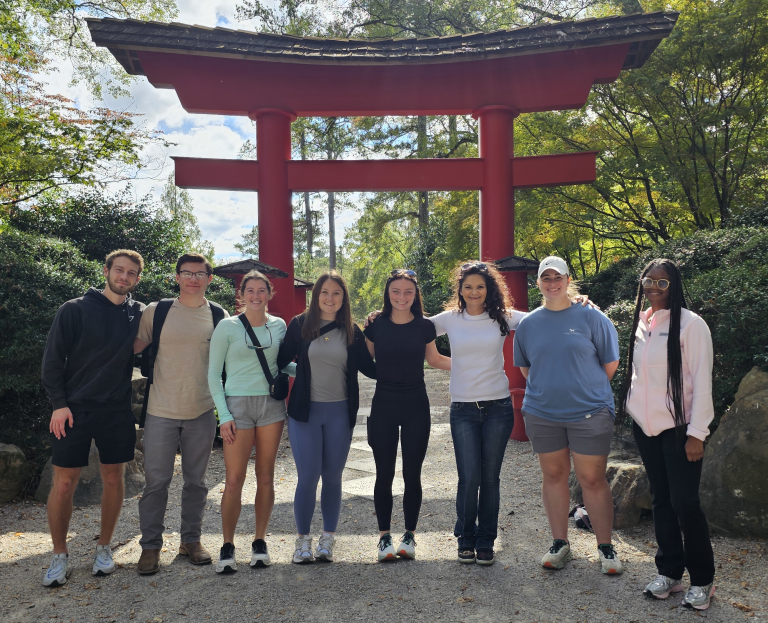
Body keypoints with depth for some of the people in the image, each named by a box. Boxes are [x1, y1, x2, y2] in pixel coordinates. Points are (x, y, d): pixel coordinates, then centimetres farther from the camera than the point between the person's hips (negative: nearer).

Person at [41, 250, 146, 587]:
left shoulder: (140, 314, 4)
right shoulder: (75, 310, -4)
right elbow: (53, 359, -3)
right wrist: (59, 403, -9)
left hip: (118, 410, 2)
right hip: (74, 409, -2)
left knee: (113, 478, 8)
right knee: (64, 483, 1)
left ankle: (104, 547, 26)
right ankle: (60, 555, 20)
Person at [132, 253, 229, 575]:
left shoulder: (219, 316, 3)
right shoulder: (156, 311, 0)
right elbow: (135, 346, 6)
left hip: (202, 412, 1)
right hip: (161, 411, -1)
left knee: (196, 481, 13)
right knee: (156, 481, 5)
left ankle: (191, 539, 28)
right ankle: (150, 545, 21)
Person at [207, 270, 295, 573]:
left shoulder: (279, 325, 6)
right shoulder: (227, 327, -3)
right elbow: (213, 373, -1)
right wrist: (224, 414, -7)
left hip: (272, 404, 3)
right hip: (238, 404, -3)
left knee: (266, 477, 8)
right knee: (234, 480, -3)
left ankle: (259, 541, 22)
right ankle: (227, 546, 13)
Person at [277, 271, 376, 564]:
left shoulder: (352, 331, 4)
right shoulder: (300, 325, 0)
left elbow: (369, 368, 6)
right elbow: (282, 360, 1)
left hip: (340, 413, 2)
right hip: (305, 411, -1)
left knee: (332, 477, 9)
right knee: (308, 477, -1)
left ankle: (327, 540, 25)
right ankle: (303, 540, 19)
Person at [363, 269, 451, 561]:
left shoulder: (424, 326, -1)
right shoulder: (376, 325, -2)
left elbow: (434, 359, 13)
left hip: (416, 407, 0)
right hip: (384, 406, 0)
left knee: (412, 474, 6)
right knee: (384, 474, 5)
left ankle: (409, 535, 22)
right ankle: (384, 536, 18)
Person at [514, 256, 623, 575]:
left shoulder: (591, 317, -3)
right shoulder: (528, 323, 6)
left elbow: (610, 363, 3)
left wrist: (587, 390, 7)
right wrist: (547, 389, 10)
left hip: (589, 413, -3)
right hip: (542, 413, 3)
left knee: (593, 479, 3)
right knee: (553, 476, 12)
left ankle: (606, 548, 18)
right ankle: (560, 544, 25)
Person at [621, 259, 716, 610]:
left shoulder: (690, 324, -9)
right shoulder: (641, 324, 9)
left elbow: (701, 381, -11)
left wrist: (697, 433, -14)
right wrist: (633, 412, 14)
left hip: (678, 428, -5)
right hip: (645, 427, 5)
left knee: (684, 502, -3)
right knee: (661, 500, 11)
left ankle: (702, 580, 15)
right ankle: (669, 572, 22)